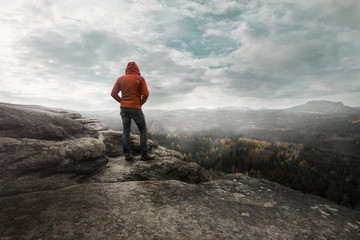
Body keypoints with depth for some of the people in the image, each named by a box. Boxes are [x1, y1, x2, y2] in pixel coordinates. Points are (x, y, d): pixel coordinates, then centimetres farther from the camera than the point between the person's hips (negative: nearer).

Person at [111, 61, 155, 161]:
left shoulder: (120, 79, 9)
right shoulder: (140, 79, -1)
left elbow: (113, 93, 5)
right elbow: (145, 94, -10)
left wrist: (122, 101, 12)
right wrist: (141, 103, 5)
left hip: (123, 108, 4)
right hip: (135, 108, -4)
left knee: (126, 131, 10)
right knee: (143, 130, 5)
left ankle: (127, 154, 7)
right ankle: (144, 153, 1)